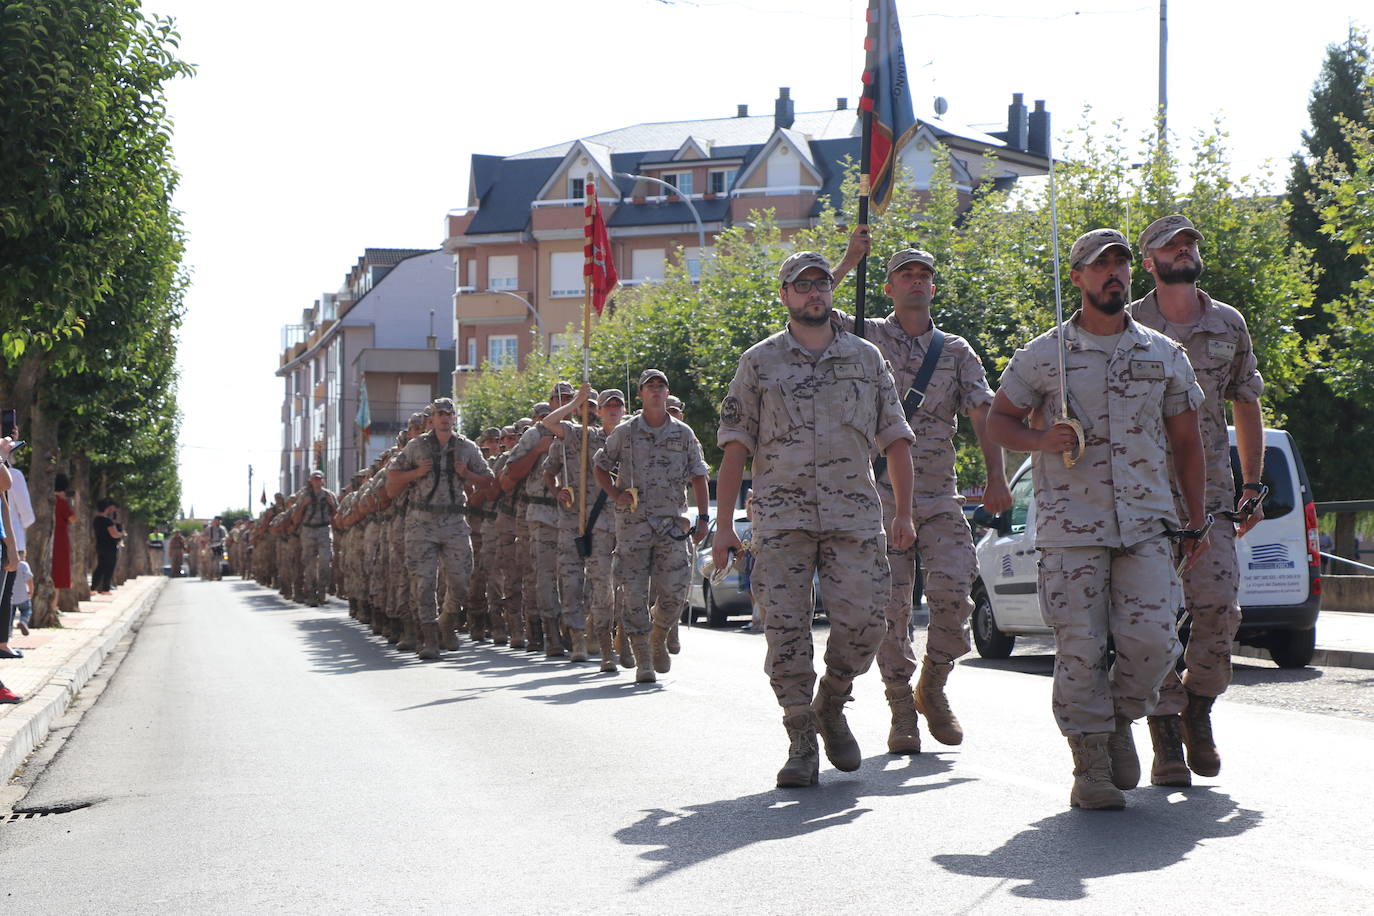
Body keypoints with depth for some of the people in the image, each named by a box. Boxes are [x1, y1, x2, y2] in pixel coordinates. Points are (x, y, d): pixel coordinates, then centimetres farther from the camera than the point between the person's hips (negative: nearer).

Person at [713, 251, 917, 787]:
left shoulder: (865, 358, 14)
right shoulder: (759, 362, 9)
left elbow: (895, 440, 15)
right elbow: (735, 447, 6)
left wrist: (904, 514, 6)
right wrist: (724, 524, 0)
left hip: (855, 516, 1)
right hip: (781, 516, -1)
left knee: (862, 623, -9)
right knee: (786, 629, -7)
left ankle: (832, 707, 18)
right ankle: (802, 743, 2)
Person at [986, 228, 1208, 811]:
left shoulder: (1165, 356, 12)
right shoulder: (1042, 356, 4)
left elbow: (1185, 440, 17)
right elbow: (998, 420, 10)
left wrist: (1197, 519, 15)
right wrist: (1040, 440, -11)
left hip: (1147, 522, 2)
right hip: (1070, 525, -2)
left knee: (1152, 638, -8)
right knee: (1080, 647, -5)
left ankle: (1120, 719, 20)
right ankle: (1090, 764, 6)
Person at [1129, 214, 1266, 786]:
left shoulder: (1229, 325, 12)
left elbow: (1247, 407, 19)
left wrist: (1252, 487, 14)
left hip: (1211, 492, 2)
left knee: (1218, 607, -9)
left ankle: (1198, 710, 16)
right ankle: (1166, 738, 3)